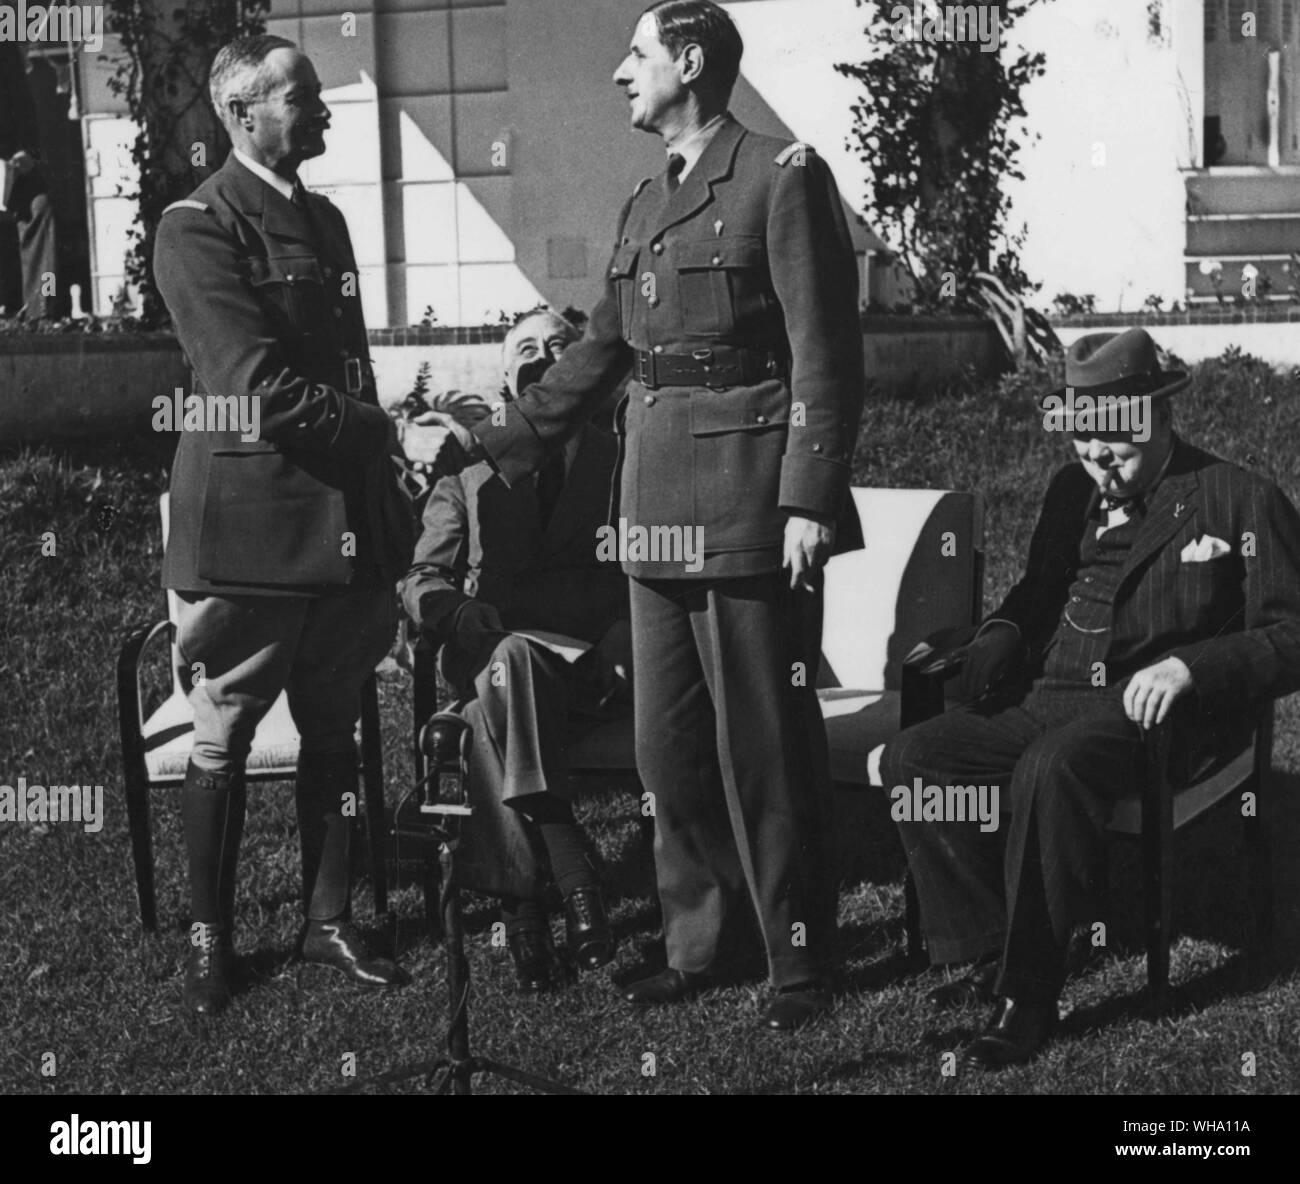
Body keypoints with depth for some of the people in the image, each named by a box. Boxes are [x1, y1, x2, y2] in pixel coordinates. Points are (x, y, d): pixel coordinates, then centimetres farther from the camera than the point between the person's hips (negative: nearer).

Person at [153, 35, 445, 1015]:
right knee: (222, 746, 4)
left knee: (334, 739, 12)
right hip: (248, 523, -7)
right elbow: (259, 390, -18)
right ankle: (211, 938, 17)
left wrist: (386, 517, 14)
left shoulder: (324, 220, 16)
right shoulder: (198, 229, -9)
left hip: (343, 522, 7)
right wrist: (394, 436, -14)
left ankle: (330, 922, 24)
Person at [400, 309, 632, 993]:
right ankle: (573, 875, -39)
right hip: (494, 650, 1)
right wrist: (457, 611, -9)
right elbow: (421, 580, 16)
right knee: (511, 662, -37)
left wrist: (626, 631, -10)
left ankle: (520, 899, -36)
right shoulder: (468, 472, 25)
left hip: (595, 665, -1)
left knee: (494, 709, -35)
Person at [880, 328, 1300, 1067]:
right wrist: (1002, 637, 9)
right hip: (1052, 700, 7)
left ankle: (1029, 993, -26)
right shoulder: (1073, 493, 19)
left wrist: (1191, 665, -21)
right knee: (913, 758, -15)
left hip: (1159, 714, -7)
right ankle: (989, 952, -7)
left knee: (1051, 771, -37)